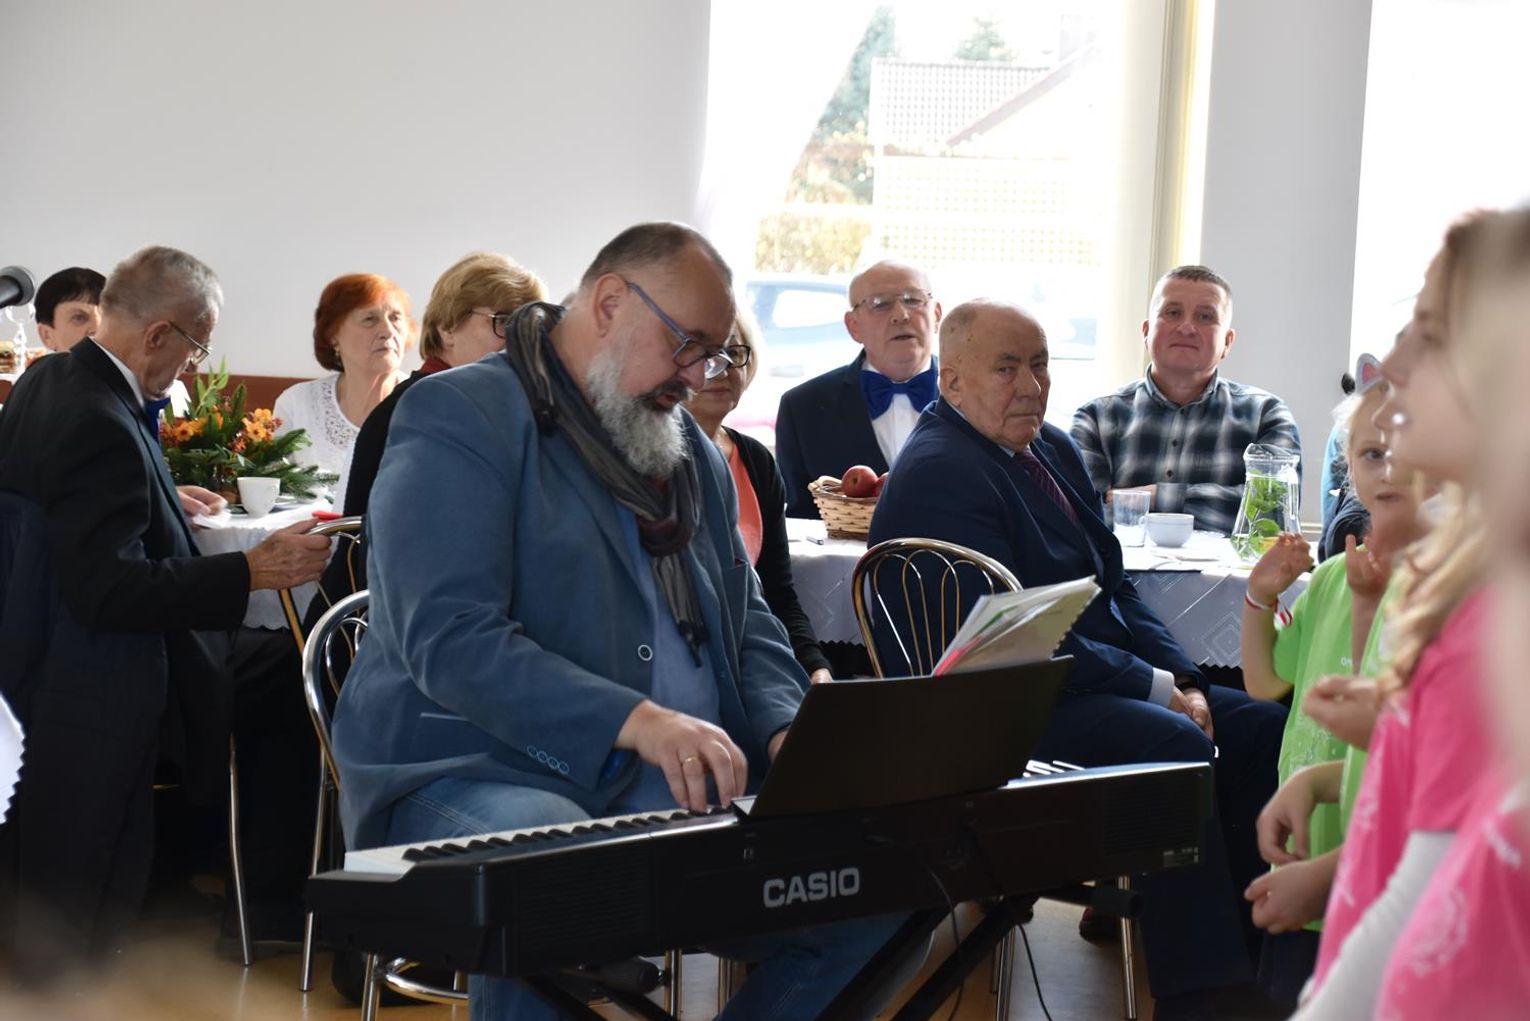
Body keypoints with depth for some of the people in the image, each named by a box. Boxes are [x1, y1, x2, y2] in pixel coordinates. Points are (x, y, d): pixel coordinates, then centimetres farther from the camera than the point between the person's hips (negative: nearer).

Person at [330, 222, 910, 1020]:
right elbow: (449, 640, -18)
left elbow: (747, 622, 22)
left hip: (683, 788, 8)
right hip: (480, 777, -7)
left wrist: (787, 732, -2)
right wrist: (635, 721, -30)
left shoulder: (692, 452, 20)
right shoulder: (459, 417, -6)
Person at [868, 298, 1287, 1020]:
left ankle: (1253, 944, -4)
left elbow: (1114, 588, 19)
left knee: (1261, 728, -4)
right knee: (1174, 742, -30)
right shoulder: (938, 473, -13)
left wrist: (1181, 679, 1)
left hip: (1111, 682, 10)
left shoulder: (1054, 449, 17)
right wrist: (1154, 686, -17)